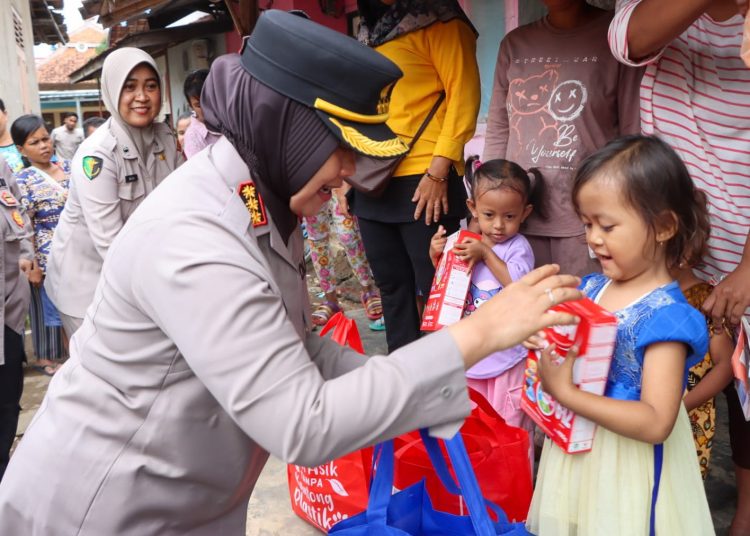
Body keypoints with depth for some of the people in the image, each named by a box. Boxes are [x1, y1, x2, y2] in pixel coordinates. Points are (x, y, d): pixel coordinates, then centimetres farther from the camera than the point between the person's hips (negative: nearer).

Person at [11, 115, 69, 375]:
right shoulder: (23, 180, -11)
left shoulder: (66, 166, 4)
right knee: (49, 307, 8)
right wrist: (32, 266, -13)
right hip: (48, 257, -5)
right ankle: (45, 358, 24)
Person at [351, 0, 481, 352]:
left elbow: (464, 94, -11)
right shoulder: (371, 29, 19)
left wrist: (438, 171, -17)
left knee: (434, 287, -1)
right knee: (392, 286, 12)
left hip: (422, 180, -7)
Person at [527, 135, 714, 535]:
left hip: (628, 467, -6)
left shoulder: (665, 316, -23)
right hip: (577, 451, 7)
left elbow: (655, 423, -28)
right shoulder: (591, 287, -1)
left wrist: (564, 392, -29)